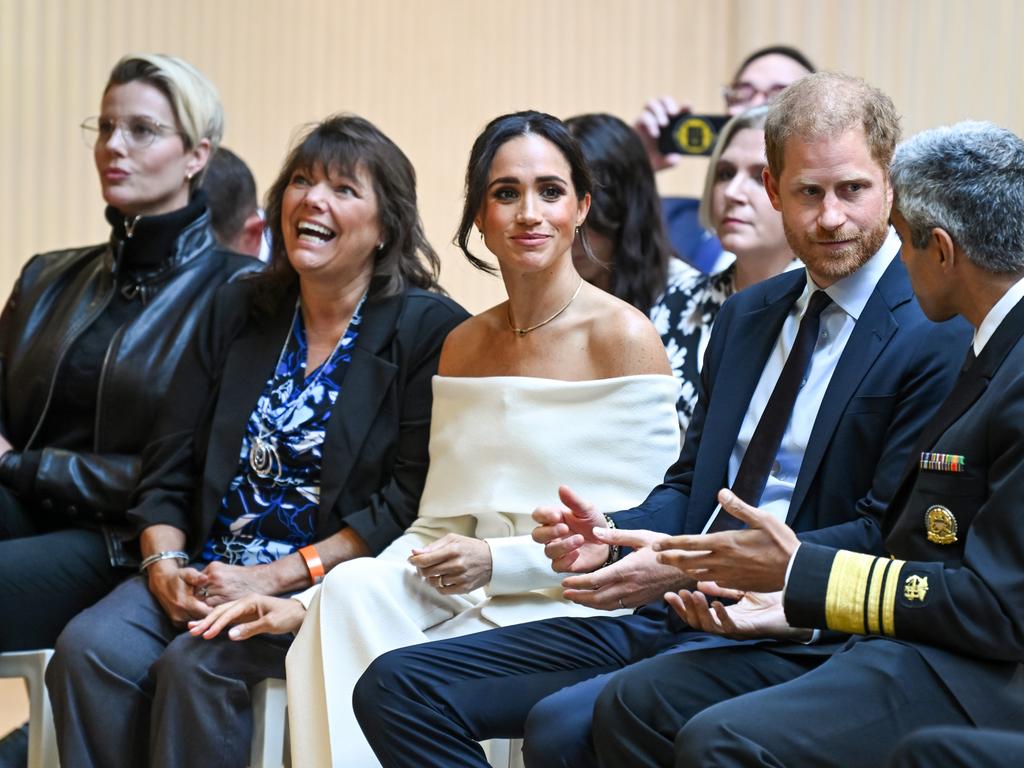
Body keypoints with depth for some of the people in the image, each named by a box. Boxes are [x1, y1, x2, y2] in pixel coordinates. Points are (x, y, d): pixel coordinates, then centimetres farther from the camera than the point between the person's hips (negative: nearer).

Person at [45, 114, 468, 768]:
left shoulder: (429, 329, -3)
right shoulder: (237, 313, 15)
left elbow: (412, 501, -10)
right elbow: (168, 469, 13)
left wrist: (274, 578, -16)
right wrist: (165, 566, -7)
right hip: (207, 573, 5)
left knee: (197, 665, -31)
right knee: (90, 648, -23)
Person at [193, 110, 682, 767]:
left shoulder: (624, 337, -5)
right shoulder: (464, 347, 15)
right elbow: (440, 528, 13)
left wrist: (499, 560, -17)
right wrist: (309, 606, -1)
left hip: (580, 613, -5)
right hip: (478, 602, 6)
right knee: (357, 588, -25)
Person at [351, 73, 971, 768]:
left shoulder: (938, 337, -7)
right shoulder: (746, 315, 19)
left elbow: (886, 535, -14)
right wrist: (612, 534, -2)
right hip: (666, 617, 8)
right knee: (397, 688, -2)